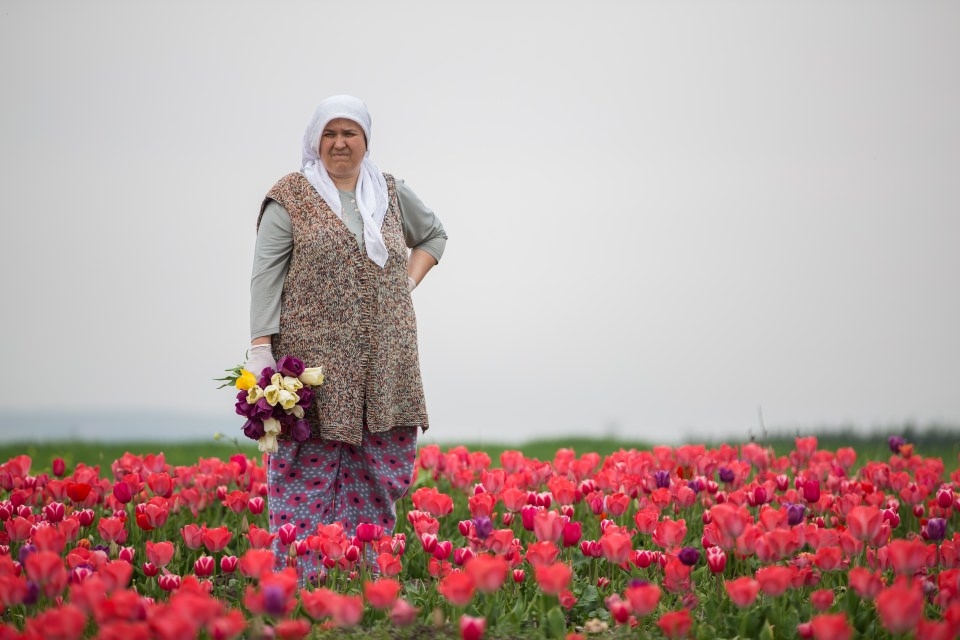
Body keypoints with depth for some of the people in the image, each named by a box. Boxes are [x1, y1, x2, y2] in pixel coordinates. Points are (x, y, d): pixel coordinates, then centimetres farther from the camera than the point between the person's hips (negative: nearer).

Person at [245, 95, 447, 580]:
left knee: (383, 467, 3)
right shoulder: (291, 198, 1)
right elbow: (266, 275, -5)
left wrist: (409, 280, 14)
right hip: (314, 354, -4)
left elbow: (433, 234, 32)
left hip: (382, 358, 4)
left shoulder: (391, 194, 13)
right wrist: (261, 348, -15)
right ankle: (299, 579, -4)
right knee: (308, 468, -6)